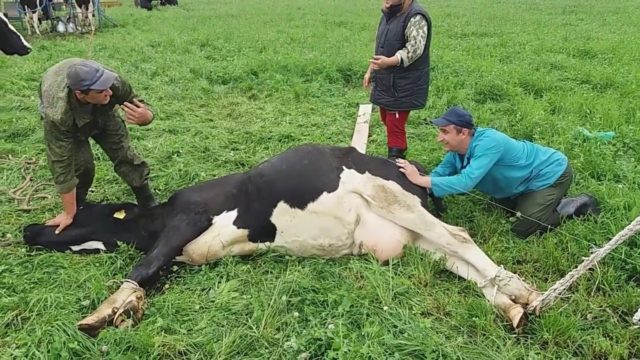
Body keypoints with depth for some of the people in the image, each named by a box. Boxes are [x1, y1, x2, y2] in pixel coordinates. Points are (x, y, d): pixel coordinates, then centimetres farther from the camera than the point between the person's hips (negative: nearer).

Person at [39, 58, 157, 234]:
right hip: (69, 118, -2)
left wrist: (145, 116, -51)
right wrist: (69, 214, -30)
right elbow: (63, 165, -38)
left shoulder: (113, 83, -41)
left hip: (102, 113, 2)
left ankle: (150, 207, 14)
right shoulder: (58, 115, -45)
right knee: (81, 166, -16)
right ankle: (77, 211, 12)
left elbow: (141, 106, -24)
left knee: (125, 156, -5)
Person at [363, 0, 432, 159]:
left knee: (395, 126, -6)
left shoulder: (415, 17, -16)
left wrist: (390, 61, -39)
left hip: (403, 85, -9)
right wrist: (370, 71, 20)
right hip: (385, 82, 9)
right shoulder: (388, 14, 14)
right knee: (387, 121, 17)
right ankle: (400, 152, 34)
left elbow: (414, 49, -27)